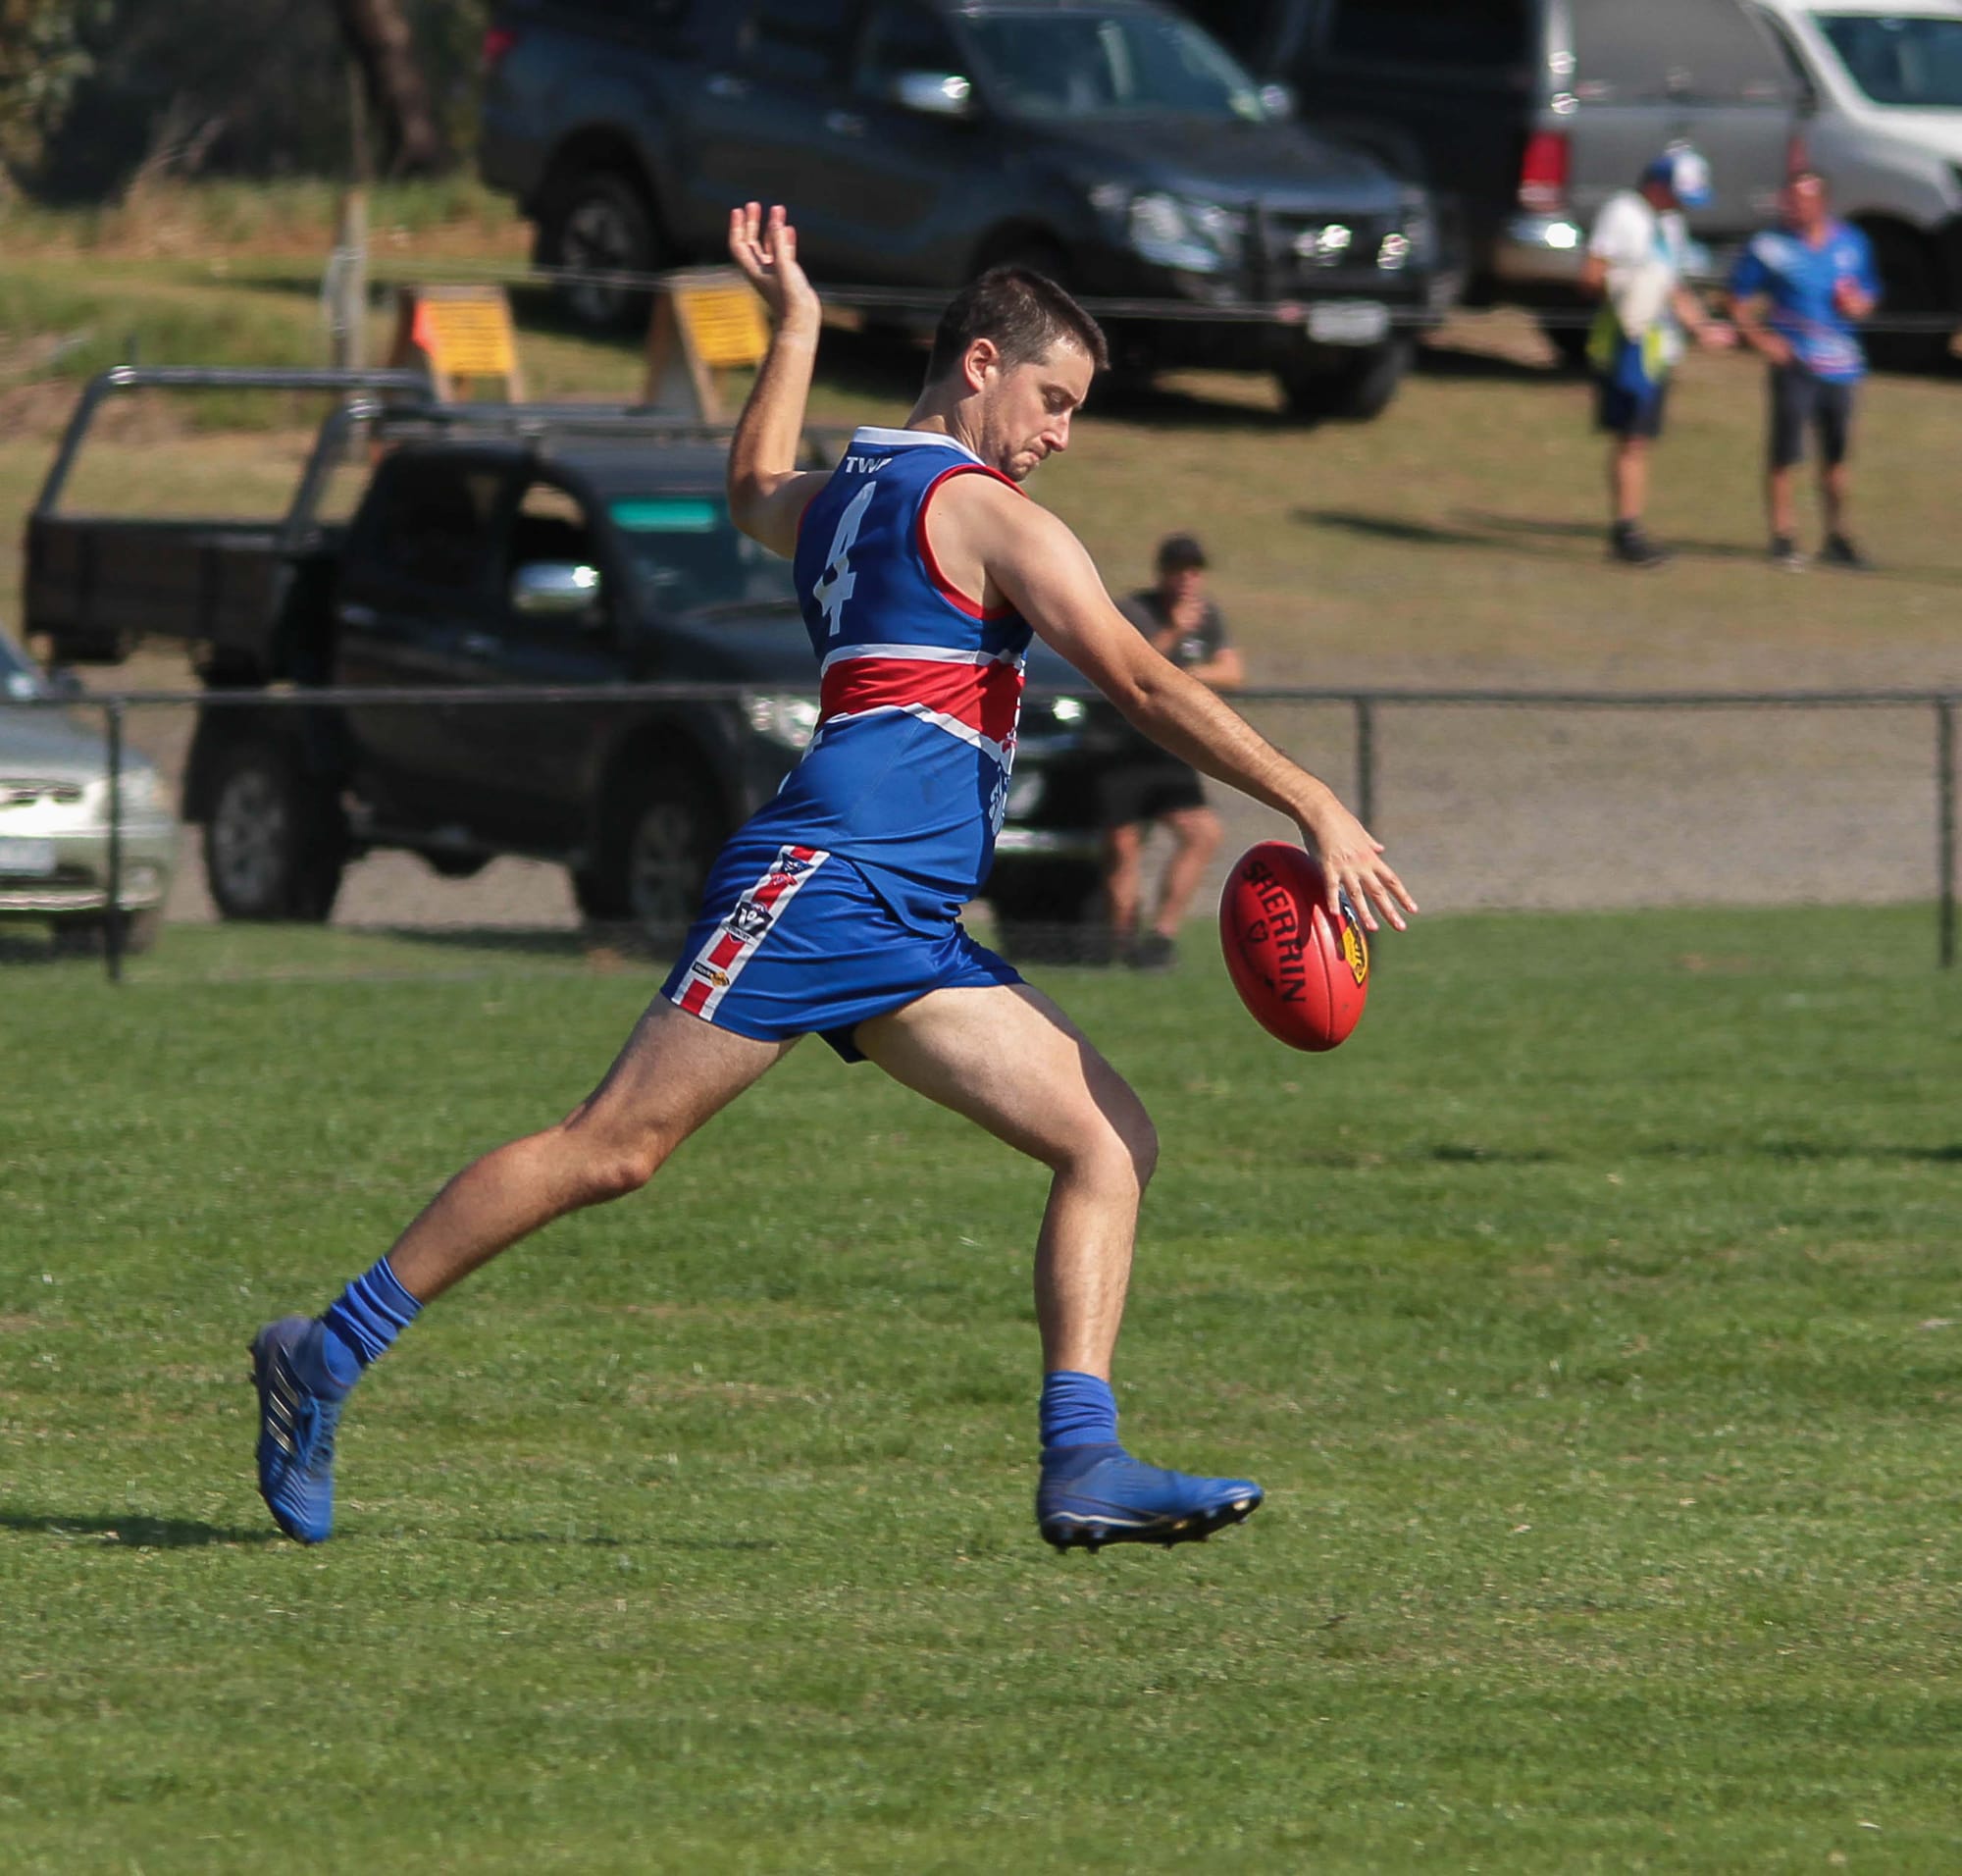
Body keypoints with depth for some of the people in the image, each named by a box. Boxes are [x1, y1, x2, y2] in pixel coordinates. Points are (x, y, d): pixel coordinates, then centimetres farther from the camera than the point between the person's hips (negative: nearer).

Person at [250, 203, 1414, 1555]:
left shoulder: (838, 497, 23)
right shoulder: (983, 513, -2)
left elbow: (755, 493, 49)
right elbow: (1144, 686, -8)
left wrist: (795, 324, 57)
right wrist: (1316, 809, -8)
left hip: (911, 928, 10)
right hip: (828, 874, -10)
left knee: (1113, 1143, -1)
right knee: (615, 1147, -11)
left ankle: (1083, 1464, -12)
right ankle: (330, 1355, -5)